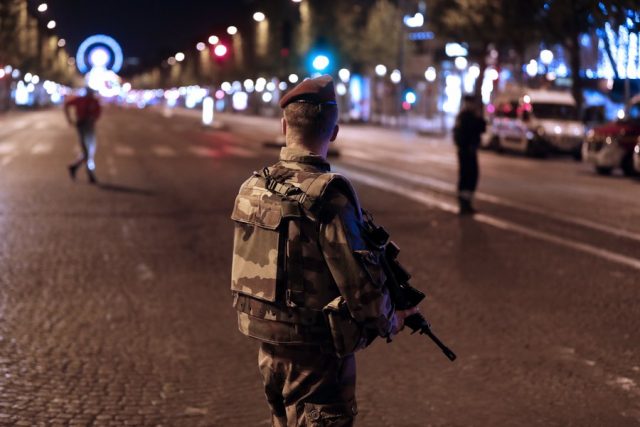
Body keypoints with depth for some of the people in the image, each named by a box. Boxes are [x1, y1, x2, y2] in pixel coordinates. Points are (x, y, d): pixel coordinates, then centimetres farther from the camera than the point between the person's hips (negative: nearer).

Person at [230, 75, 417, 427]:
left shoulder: (253, 187, 1)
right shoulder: (328, 195, -21)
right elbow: (360, 281, -20)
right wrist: (390, 322, -1)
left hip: (268, 345, 7)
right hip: (315, 351, -7)